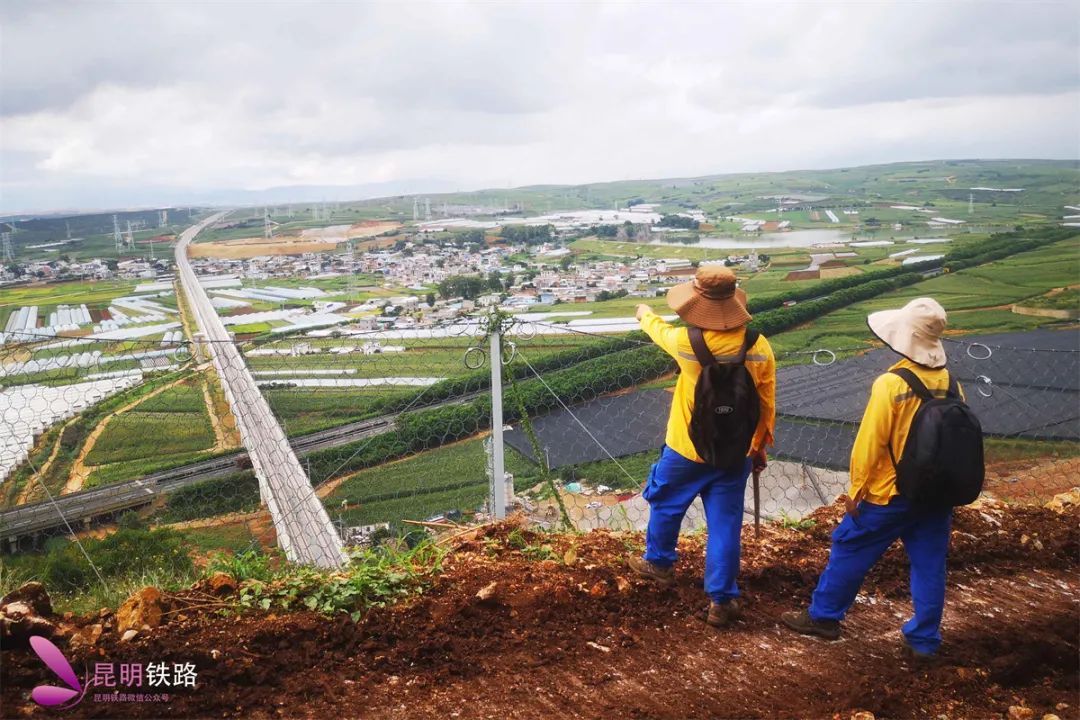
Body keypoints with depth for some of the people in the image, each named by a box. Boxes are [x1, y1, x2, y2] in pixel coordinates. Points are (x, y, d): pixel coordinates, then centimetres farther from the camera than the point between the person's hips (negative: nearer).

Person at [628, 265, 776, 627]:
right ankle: (721, 600, 17)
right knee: (725, 524, 11)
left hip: (687, 449, -2)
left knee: (665, 504, 23)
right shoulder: (759, 346, -10)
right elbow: (767, 404, -1)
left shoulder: (688, 342, -21)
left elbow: (660, 329, 4)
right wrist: (760, 446, 14)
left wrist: (645, 314, 27)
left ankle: (659, 563, 44)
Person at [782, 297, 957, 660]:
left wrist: (856, 490, -6)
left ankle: (823, 616, 24)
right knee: (929, 565, 13)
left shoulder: (891, 384, -19)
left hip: (889, 494, -5)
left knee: (850, 550, 11)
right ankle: (923, 641, 22)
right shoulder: (950, 383, -2)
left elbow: (869, 444, -16)